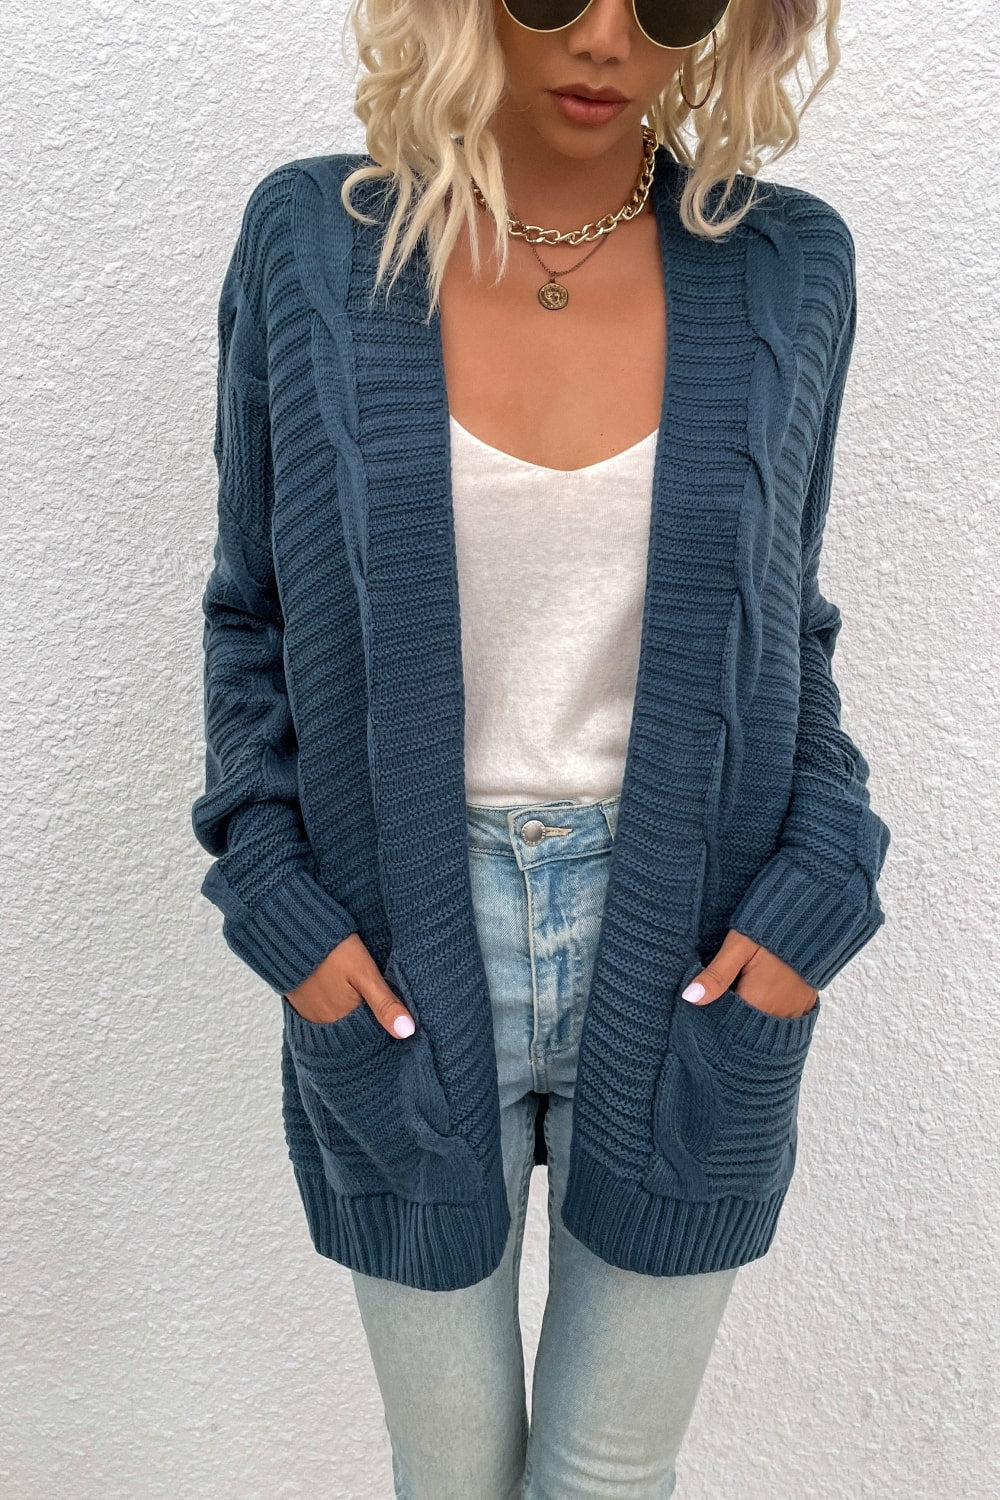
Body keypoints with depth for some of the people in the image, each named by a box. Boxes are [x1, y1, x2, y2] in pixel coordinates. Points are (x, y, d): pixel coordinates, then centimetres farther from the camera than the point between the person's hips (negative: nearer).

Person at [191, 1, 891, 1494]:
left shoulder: (785, 266, -1)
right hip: (403, 964, 0)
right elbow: (252, 616, 3)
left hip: (687, 963, 1)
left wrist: (818, 888, -5)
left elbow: (786, 631, 7)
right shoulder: (312, 241, -4)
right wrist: (277, 893, -6)